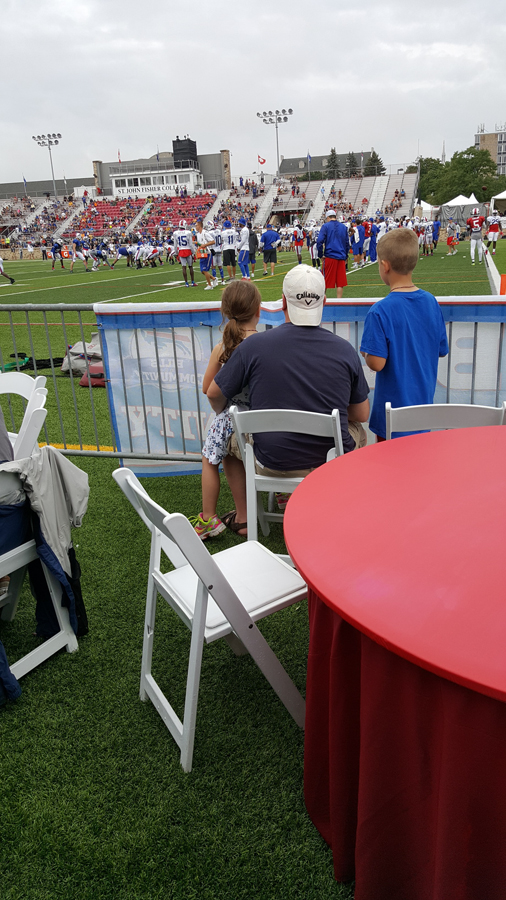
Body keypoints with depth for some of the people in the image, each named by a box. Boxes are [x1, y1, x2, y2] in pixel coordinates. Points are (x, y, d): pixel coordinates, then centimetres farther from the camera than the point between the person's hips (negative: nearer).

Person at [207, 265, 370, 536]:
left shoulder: (254, 346, -14)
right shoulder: (345, 350, -10)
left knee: (227, 435, 30)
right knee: (358, 432, 34)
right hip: (332, 462, 1)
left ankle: (242, 518, 36)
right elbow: (362, 415, 0)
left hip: (272, 463, -1)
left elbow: (214, 394, -1)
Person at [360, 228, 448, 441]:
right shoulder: (432, 302, -3)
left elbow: (377, 363, -22)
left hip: (393, 409, -5)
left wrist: (365, 353, -2)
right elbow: (441, 350, 5)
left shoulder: (379, 312, -21)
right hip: (424, 401, 5)